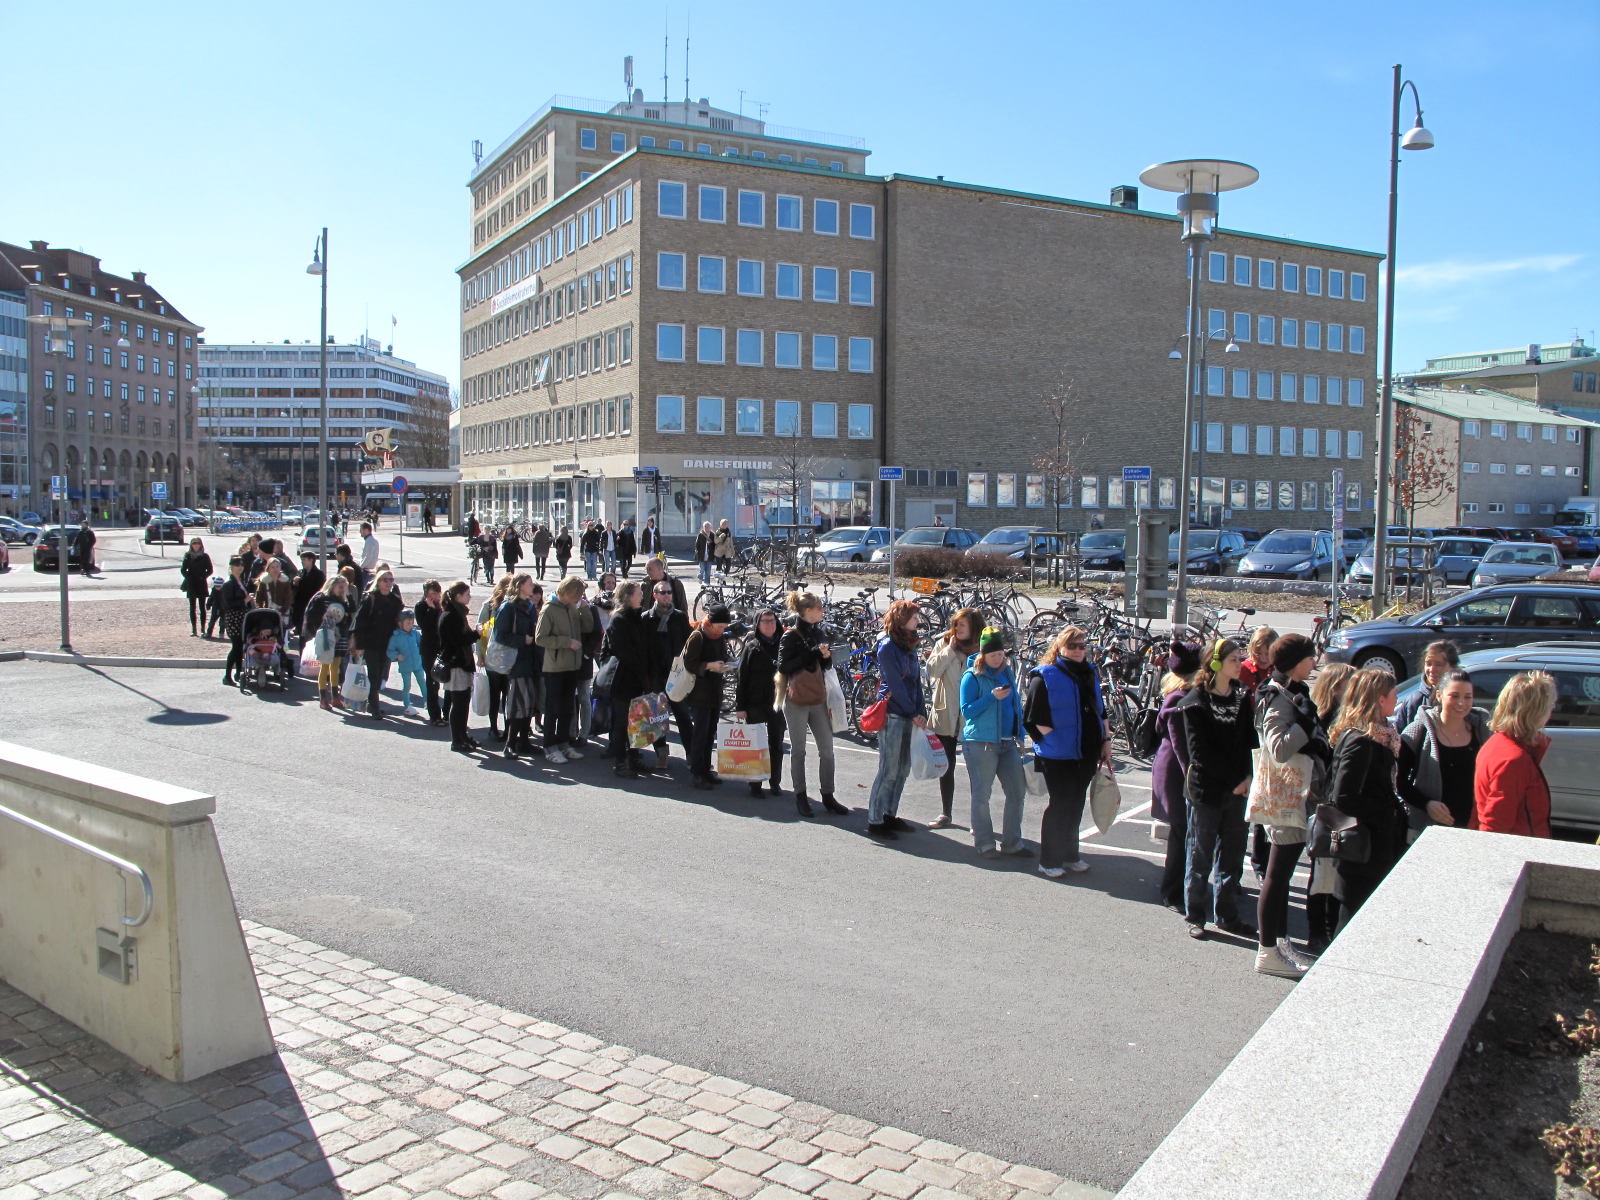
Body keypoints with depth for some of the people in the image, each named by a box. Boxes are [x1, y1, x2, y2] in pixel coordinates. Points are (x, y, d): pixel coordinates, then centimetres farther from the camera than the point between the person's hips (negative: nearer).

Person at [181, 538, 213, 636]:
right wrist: (188, 578, -8)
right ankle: (194, 629, 4)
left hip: (202, 584, -1)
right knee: (192, 607, 3)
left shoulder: (205, 556, 1)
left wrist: (203, 577, -12)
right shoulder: (188, 556, 5)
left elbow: (209, 570, 2)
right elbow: (183, 570, 7)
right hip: (191, 584, 1)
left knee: (202, 607, 0)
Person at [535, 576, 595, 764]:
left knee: (567, 708, 14)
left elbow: (588, 627, 8)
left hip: (572, 666, 6)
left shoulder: (574, 609, 5)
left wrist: (584, 608, -6)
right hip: (554, 667, -6)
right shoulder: (549, 610, -12)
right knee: (552, 709, 1)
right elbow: (540, 638, -16)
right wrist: (567, 642, -19)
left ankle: (563, 743, 25)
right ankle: (550, 748, 9)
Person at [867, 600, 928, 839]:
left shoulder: (909, 645, 15)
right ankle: (874, 821, 2)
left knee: (903, 770, 11)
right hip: (892, 714, -8)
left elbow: (916, 681, 13)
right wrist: (913, 714, -12)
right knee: (889, 770, -5)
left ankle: (890, 815, 21)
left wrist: (921, 713, 4)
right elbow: (895, 684, -14)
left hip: (909, 716, 8)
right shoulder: (887, 646, -10)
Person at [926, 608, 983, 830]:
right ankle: (945, 814, 23)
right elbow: (932, 670, -9)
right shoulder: (943, 643, 4)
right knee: (946, 768, 12)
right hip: (945, 715, 2)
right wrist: (950, 650, -10)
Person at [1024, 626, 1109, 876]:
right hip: (1058, 755, -6)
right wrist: (1055, 738, -14)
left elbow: (1101, 710, 18)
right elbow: (1034, 717, -11)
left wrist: (1106, 740, 13)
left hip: (1087, 752, 6)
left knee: (1076, 804, 14)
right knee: (1060, 805, -2)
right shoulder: (1045, 676, -9)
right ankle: (1048, 861, 9)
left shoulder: (1090, 673, 12)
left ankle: (1070, 855, 26)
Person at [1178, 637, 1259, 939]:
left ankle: (1226, 915, 22)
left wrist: (1248, 777, -9)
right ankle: (1195, 915, 17)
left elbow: (1250, 741, 6)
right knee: (1200, 854, 5)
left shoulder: (1242, 698, 8)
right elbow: (1201, 752, -13)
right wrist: (1233, 780, -14)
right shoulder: (1196, 702, -9)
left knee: (1233, 852, 10)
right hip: (1206, 789, -5)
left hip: (1237, 789, 5)